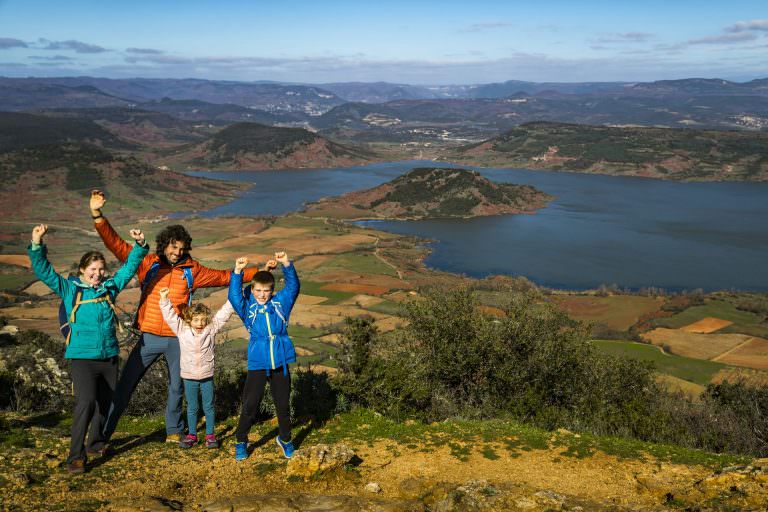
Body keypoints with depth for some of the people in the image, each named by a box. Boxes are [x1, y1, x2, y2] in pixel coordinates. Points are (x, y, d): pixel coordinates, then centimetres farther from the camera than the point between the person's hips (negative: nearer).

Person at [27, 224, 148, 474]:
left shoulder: (110, 287, 9)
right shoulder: (70, 289, 1)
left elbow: (130, 266, 14)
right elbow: (43, 270, -4)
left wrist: (139, 245, 2)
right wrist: (37, 245, -17)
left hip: (109, 357, 4)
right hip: (82, 357, -4)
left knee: (105, 403, 13)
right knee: (85, 402, -20)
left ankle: (96, 444, 34)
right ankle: (76, 456, -12)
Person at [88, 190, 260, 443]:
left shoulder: (191, 270, 2)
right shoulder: (148, 263, -2)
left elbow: (223, 277, 10)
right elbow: (117, 245, -7)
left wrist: (257, 271, 6)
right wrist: (97, 215, -19)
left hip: (177, 339, 2)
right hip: (149, 337, -1)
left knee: (176, 387, 15)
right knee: (125, 384, 1)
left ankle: (174, 432, 33)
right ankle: (103, 432, 12)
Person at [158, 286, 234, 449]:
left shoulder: (212, 328, -4)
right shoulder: (182, 330, -3)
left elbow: (224, 313, -6)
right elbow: (170, 316, -8)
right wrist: (164, 300, -20)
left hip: (207, 376, 0)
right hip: (189, 377, 0)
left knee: (209, 407, 8)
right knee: (192, 407, 11)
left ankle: (210, 435, 18)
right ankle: (192, 435, 21)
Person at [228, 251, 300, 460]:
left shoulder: (281, 303, 4)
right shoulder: (247, 308, 0)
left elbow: (293, 286, -4)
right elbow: (234, 295, -14)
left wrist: (286, 265, -18)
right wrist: (237, 271, -26)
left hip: (280, 363, 2)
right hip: (257, 364, -1)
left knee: (283, 404, 12)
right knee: (250, 405, 2)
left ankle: (285, 438, 31)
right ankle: (241, 441, 19)